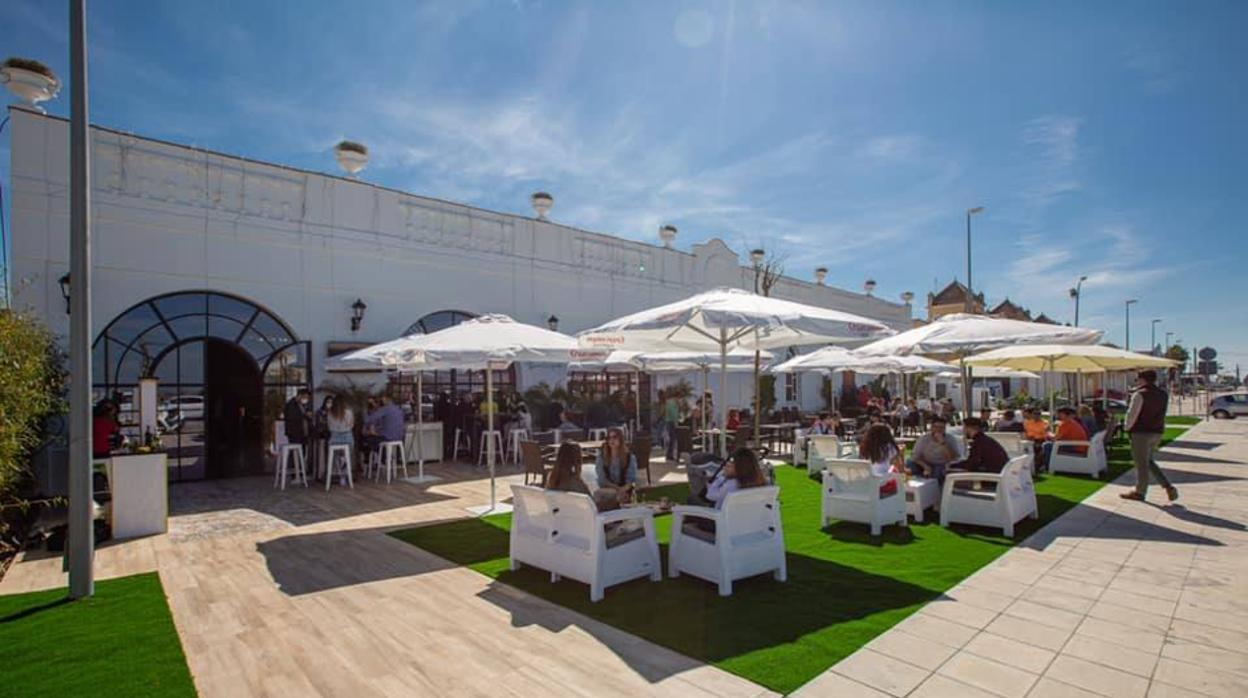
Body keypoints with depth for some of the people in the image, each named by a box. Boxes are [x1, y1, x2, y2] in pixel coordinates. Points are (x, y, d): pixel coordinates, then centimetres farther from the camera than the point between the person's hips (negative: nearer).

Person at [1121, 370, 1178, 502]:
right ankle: (1169, 487, 13)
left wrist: (1128, 428, -2)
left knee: (1141, 463, 1)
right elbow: (1162, 415, 15)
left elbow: (1132, 414, -15)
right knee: (1149, 461, 21)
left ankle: (1140, 492, 11)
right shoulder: (1163, 395, 10)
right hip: (1157, 432, 8)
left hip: (1141, 432, -8)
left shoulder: (1140, 394, -15)